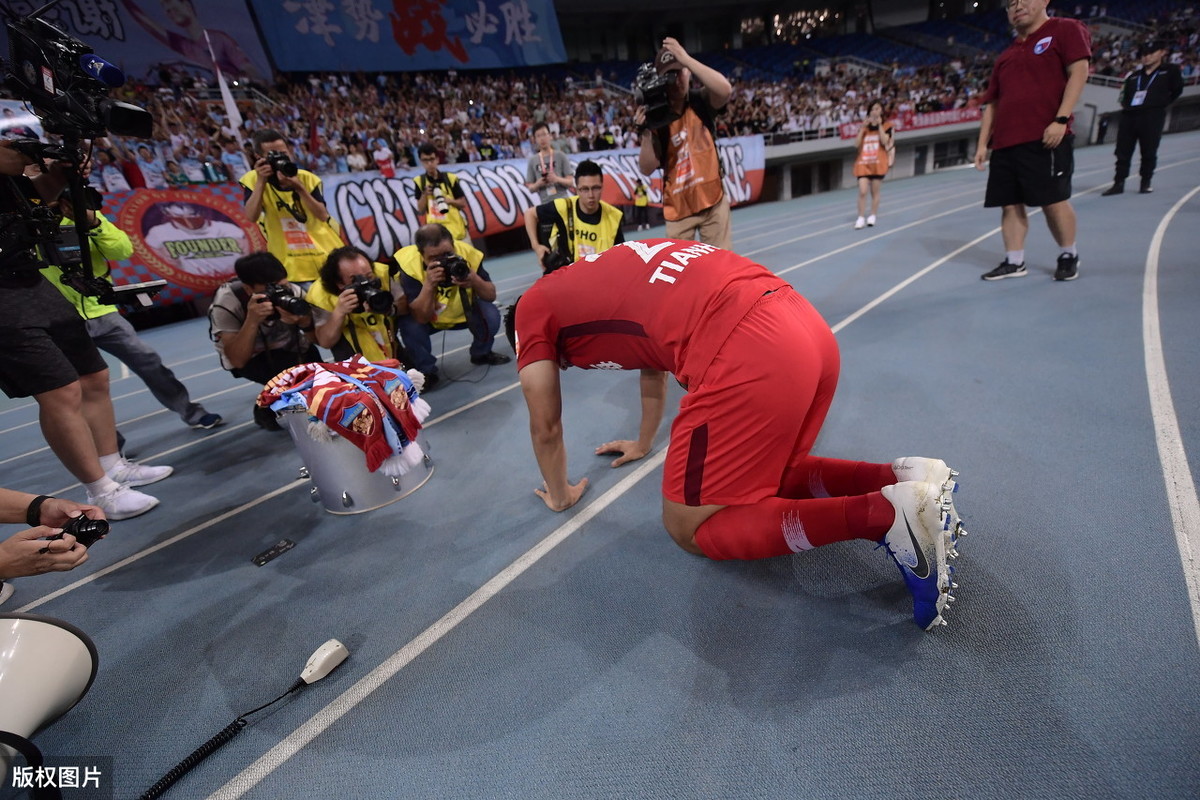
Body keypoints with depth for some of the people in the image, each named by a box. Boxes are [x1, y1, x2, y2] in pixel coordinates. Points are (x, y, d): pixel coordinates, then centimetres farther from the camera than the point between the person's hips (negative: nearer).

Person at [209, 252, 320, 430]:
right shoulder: (226, 303, -30)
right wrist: (252, 320, -47)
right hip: (248, 357, -3)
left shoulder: (293, 291, -25)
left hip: (289, 348, 4)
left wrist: (305, 321, -43)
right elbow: (237, 360, -33)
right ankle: (266, 409, 1)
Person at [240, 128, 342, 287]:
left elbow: (323, 216, -13)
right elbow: (251, 217, -17)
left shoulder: (307, 178, -3)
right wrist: (260, 181, -23)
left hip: (327, 256, 1)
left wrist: (299, 188, -23)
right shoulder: (253, 179, -3)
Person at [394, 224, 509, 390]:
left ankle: (481, 354, 7)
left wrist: (475, 281, -39)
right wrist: (429, 285, -46)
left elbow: (491, 296, -18)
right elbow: (421, 318, -32)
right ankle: (427, 371, -3)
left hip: (463, 312, 2)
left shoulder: (467, 253, -26)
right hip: (428, 318, -1)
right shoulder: (409, 263, -31)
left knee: (490, 314, -24)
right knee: (410, 325, -30)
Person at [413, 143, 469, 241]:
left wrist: (449, 200, -16)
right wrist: (424, 194, -14)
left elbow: (463, 204, 3)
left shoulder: (450, 178, 0)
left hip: (456, 228, 0)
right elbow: (420, 211, 3)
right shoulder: (419, 181, 2)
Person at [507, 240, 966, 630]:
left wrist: (559, 495, 38)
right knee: (765, 476, 29)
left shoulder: (532, 309, 15)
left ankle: (883, 514, -5)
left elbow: (546, 426, 20)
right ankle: (902, 479, 11)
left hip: (747, 358, -9)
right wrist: (644, 443, 57)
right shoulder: (603, 278, 35)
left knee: (690, 527, 7)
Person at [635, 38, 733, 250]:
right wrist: (645, 132, -24)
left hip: (713, 201, 0)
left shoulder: (701, 102, -2)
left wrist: (685, 58, -28)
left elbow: (725, 90, -27)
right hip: (677, 208, 0)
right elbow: (647, 169, -9)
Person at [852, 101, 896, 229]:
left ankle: (872, 216, 14)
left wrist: (879, 125, -11)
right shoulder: (865, 126, 11)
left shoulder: (886, 125, 4)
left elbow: (885, 142, -12)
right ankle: (861, 218, -6)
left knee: (875, 192, 4)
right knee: (862, 191, -10)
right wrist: (863, 128, -6)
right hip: (863, 162, 1)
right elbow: (857, 145, 0)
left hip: (878, 163, -1)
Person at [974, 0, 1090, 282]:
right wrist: (982, 143, 12)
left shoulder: (1065, 29, 5)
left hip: (1045, 139, -6)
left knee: (1054, 200, -5)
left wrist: (1060, 119, -17)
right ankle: (1014, 262, 10)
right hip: (1004, 142, 6)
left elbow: (1078, 72, -6)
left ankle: (1069, 256, 11)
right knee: (1010, 204, 3)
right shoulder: (1005, 57, 21)